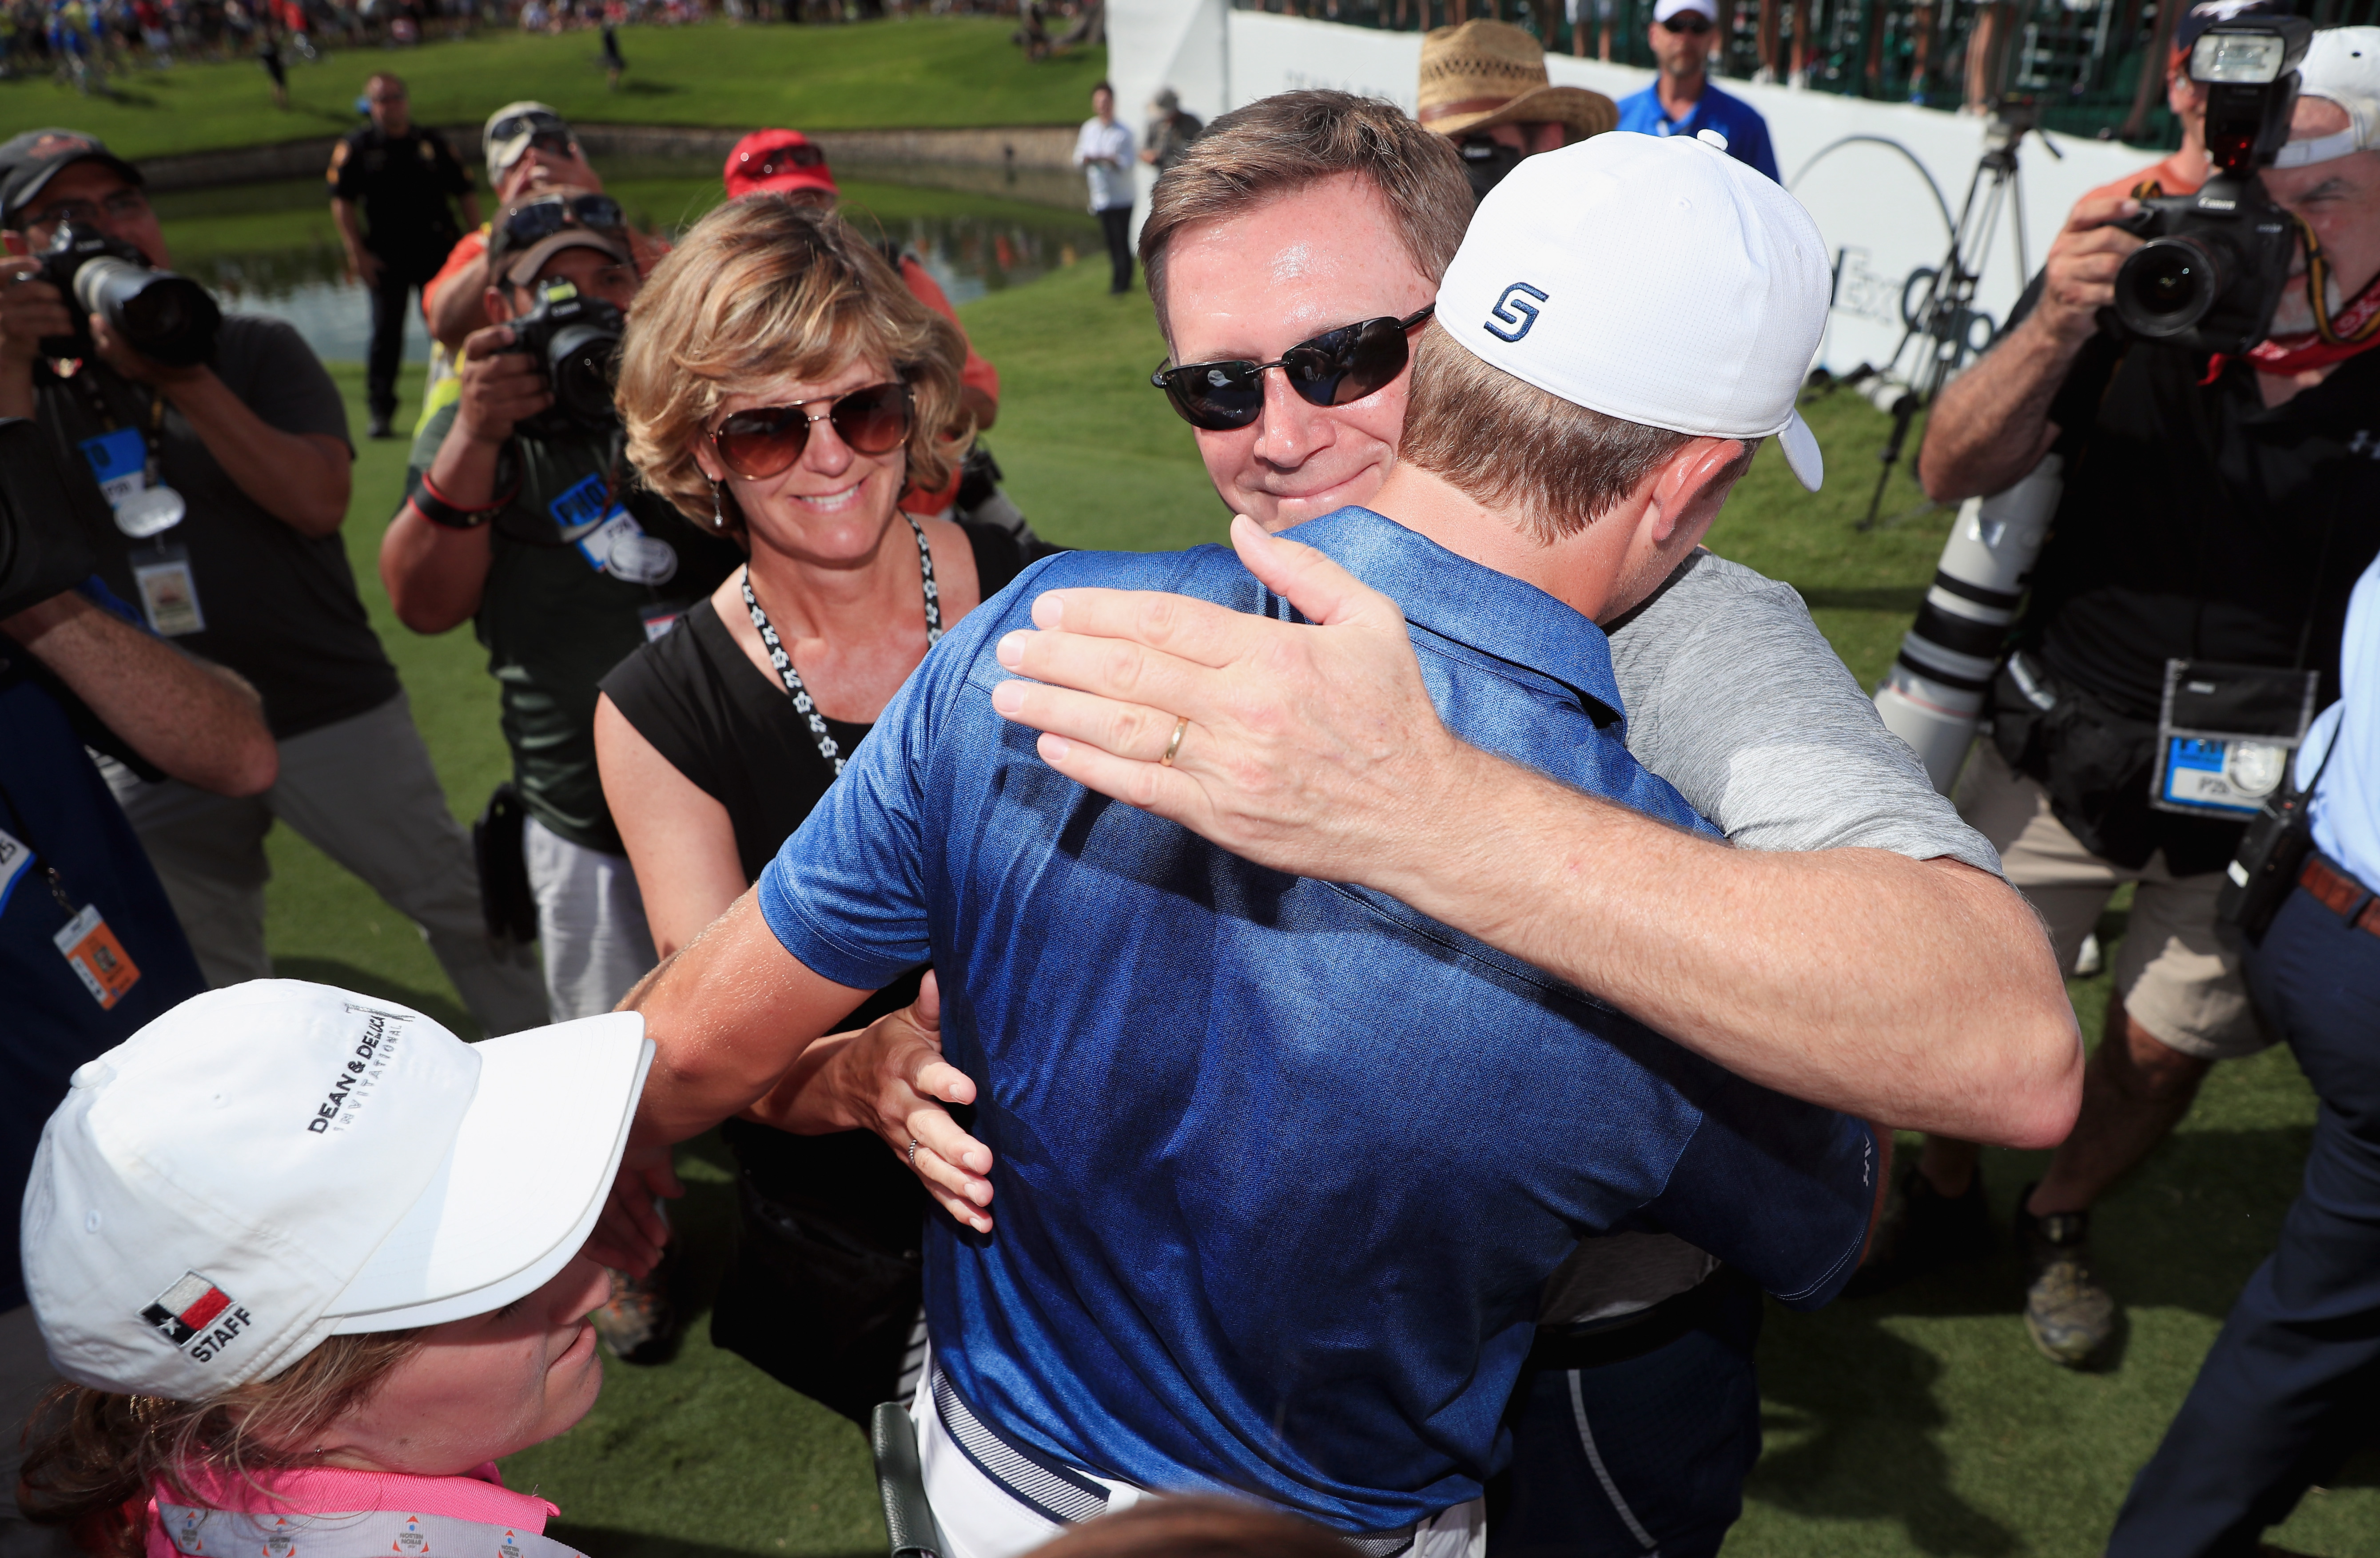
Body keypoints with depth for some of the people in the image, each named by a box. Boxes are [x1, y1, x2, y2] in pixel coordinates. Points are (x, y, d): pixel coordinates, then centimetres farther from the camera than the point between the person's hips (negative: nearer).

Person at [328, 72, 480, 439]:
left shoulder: (433, 143, 10)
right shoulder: (355, 147, 5)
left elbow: (465, 194, 12)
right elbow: (342, 204, 2)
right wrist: (358, 254, -8)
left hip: (438, 250, 2)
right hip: (386, 255, -1)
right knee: (386, 332, -3)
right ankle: (380, 411, 3)